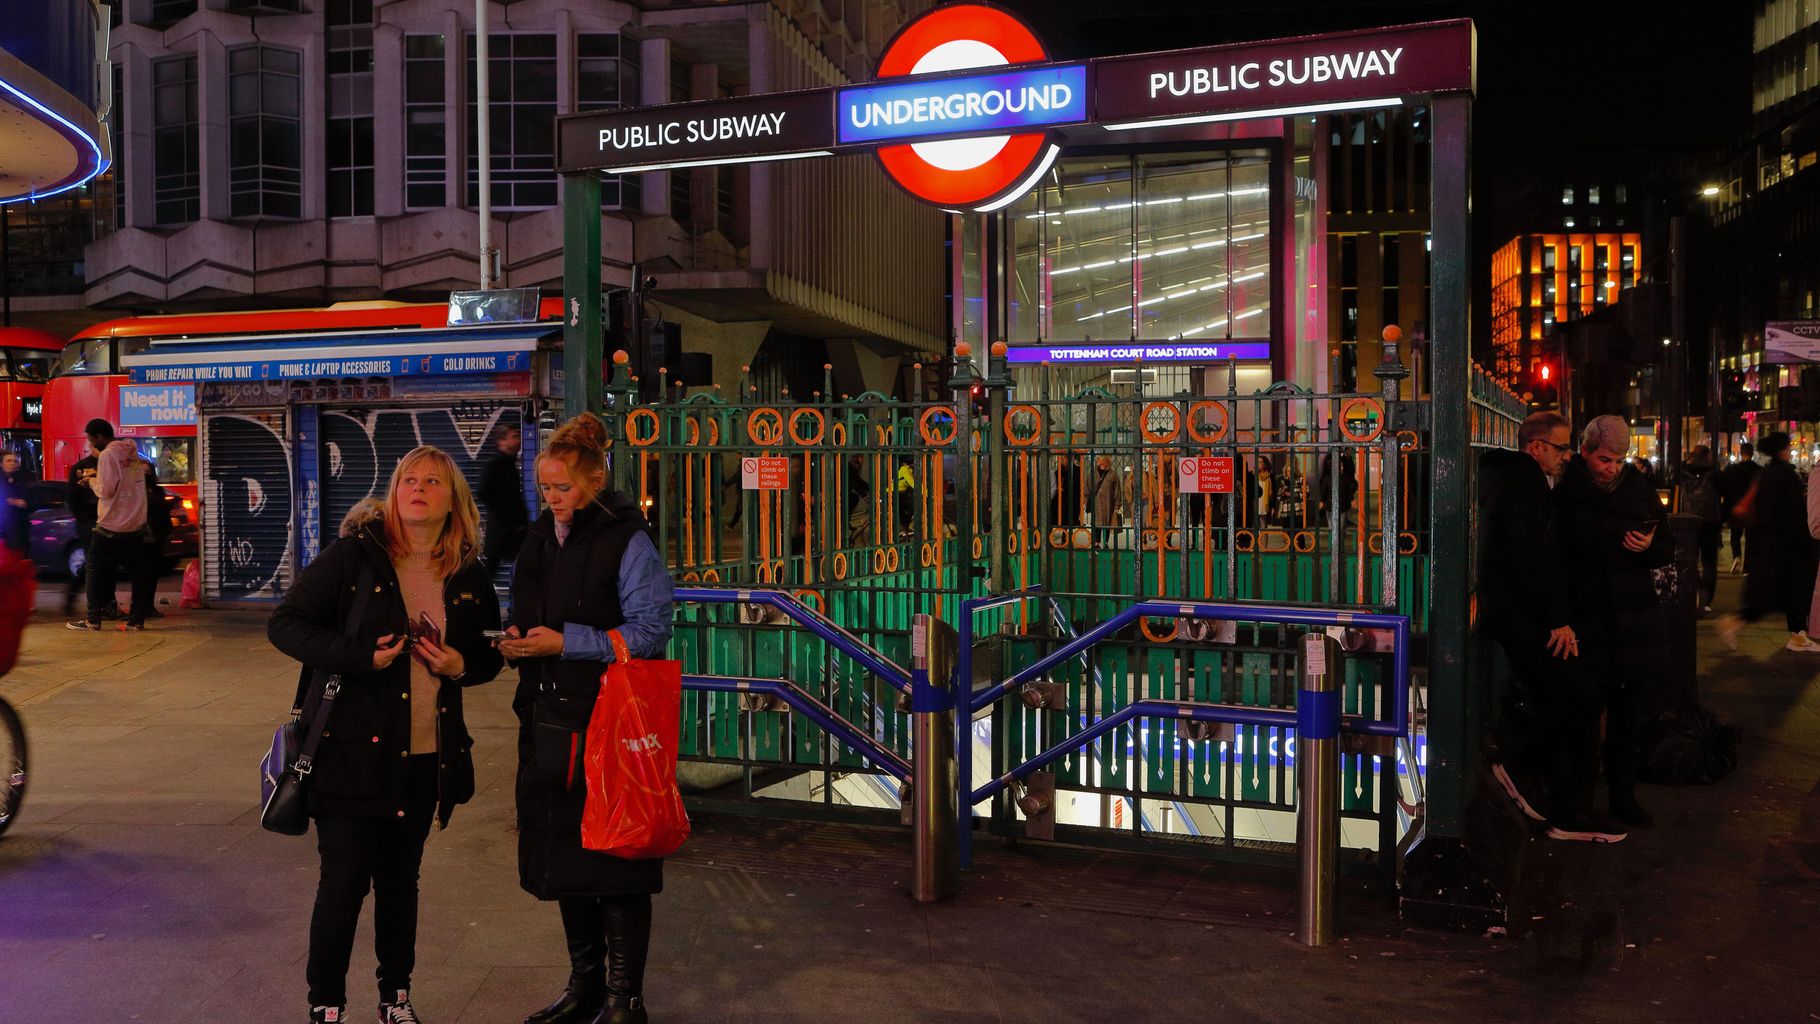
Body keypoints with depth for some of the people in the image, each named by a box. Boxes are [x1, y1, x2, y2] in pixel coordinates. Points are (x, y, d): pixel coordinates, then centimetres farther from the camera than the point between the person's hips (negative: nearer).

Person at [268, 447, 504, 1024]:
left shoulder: (469, 576, 5)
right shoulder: (355, 554, -7)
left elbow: (490, 655, 16)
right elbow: (285, 624, -8)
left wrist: (462, 665, -6)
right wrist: (361, 657, -19)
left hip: (427, 757, 4)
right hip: (353, 749, -4)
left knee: (401, 880, 16)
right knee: (344, 882, 0)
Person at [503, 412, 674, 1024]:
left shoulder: (627, 542, -10)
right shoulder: (539, 540, 12)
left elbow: (650, 632, -14)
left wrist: (566, 643, -18)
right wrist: (516, 642, 0)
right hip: (550, 722, 7)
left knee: (616, 866, 0)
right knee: (564, 858, 16)